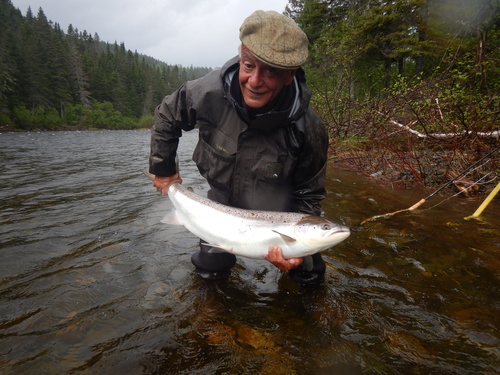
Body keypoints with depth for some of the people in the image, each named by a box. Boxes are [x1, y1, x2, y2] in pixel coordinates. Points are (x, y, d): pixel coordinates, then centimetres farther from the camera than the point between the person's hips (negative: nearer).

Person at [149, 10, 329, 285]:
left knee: (309, 277, 5)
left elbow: (309, 195, -16)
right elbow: (166, 116, -3)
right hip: (222, 204, 1)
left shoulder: (307, 129, -29)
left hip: (278, 212, -1)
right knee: (209, 271, 9)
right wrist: (163, 169, -1)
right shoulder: (208, 93, -26)